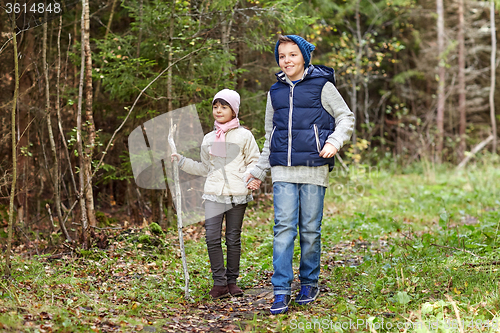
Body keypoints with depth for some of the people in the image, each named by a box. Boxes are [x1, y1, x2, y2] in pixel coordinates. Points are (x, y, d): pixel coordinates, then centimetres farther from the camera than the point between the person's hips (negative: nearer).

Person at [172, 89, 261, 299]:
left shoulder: (244, 136, 4)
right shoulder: (208, 139, 15)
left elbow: (254, 161, 5)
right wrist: (182, 162, 15)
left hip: (237, 194, -2)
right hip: (213, 194, 2)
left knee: (233, 238, 4)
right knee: (212, 237, -9)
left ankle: (232, 280, 17)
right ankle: (219, 282, -1)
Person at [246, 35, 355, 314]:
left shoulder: (322, 86, 2)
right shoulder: (275, 92, 15)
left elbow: (346, 117, 5)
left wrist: (334, 142, -13)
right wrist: (259, 171, 22)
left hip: (313, 168, -3)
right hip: (283, 171, 3)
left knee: (310, 229, 3)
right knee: (284, 227, -6)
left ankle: (310, 283, 20)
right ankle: (281, 291, -5)